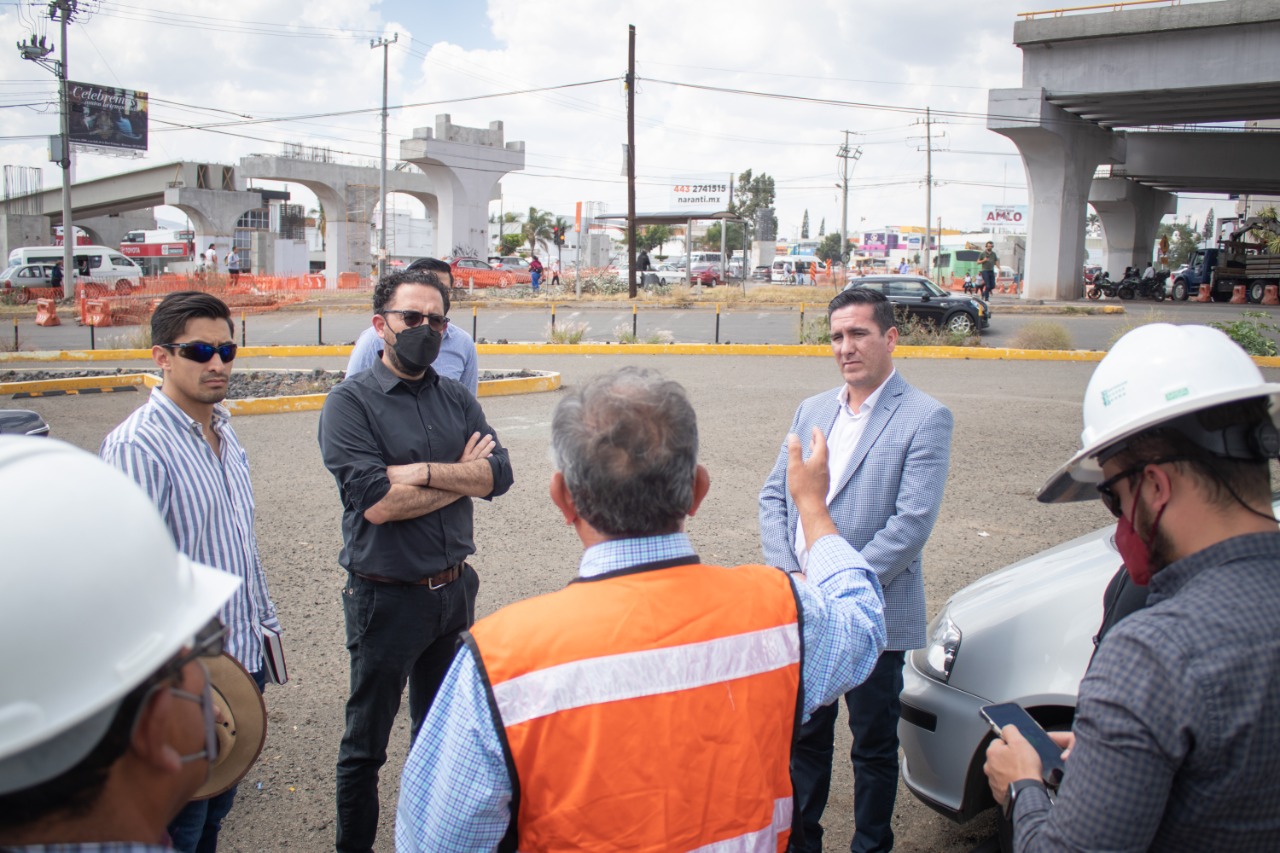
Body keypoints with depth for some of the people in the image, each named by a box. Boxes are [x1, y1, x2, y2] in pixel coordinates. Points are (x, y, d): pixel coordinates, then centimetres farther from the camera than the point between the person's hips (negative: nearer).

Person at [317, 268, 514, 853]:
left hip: (455, 589, 6)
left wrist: (422, 471, -21)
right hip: (386, 597, -5)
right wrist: (461, 475, -13)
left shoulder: (457, 400, 4)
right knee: (366, 742, 11)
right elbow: (377, 503, -23)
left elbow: (498, 475, -9)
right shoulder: (350, 402, -12)